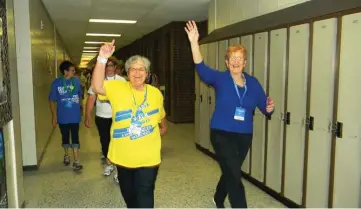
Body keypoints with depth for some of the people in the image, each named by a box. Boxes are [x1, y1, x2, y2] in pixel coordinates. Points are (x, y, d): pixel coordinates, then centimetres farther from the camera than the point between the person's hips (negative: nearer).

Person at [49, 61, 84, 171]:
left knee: (75, 138, 2)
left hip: (75, 116, 1)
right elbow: (52, 101, -6)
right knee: (65, 137, 16)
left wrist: (80, 108, 14)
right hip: (62, 117, 0)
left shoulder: (76, 81, -4)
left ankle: (76, 161, 7)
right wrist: (54, 117, -7)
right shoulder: (56, 83, -11)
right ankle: (66, 155, 39)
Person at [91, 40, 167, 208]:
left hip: (148, 158, 0)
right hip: (123, 156, 1)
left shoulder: (155, 93, 1)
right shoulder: (117, 88, -8)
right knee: (128, 195, 23)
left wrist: (162, 130, 12)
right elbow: (97, 87, -29)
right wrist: (102, 59, -36)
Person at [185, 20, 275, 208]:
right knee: (234, 177, -8)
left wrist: (270, 108, -22)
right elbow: (201, 67, -23)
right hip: (222, 134, -4)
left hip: (244, 136, 5)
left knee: (230, 172, 22)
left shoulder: (252, 83, 2)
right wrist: (194, 43, -35)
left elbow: (264, 106, 2)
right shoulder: (220, 79, -8)